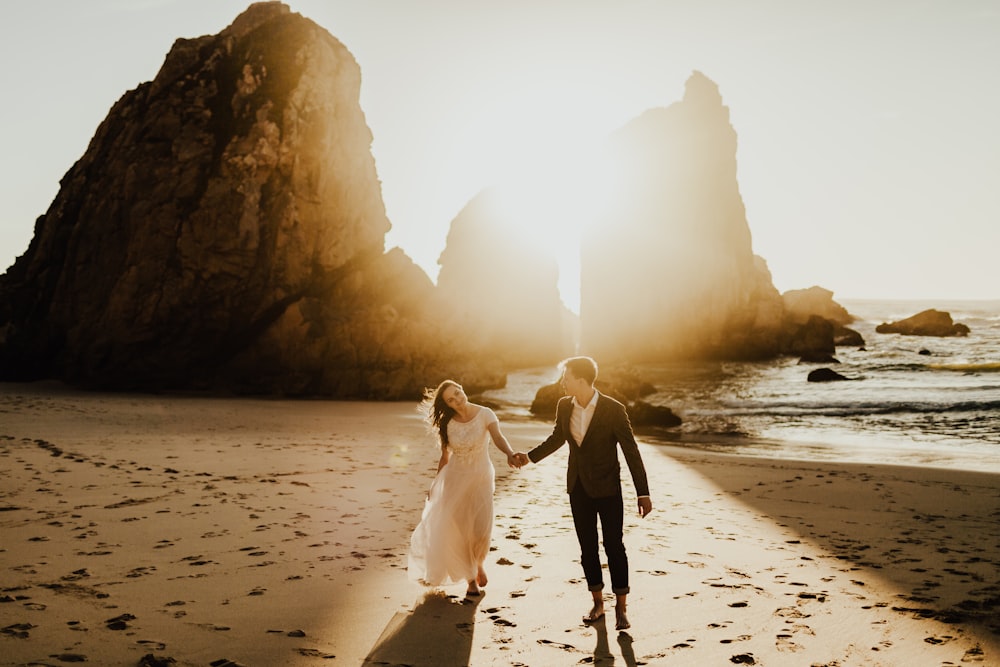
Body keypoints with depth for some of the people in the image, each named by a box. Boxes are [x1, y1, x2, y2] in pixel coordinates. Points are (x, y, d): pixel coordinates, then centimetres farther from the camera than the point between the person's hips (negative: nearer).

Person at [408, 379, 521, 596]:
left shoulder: (484, 414, -12)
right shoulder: (447, 424, -4)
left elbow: (498, 437, -28)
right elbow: (444, 457, 6)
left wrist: (510, 453, -48)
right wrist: (435, 484, 9)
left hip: (481, 477, -1)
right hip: (454, 478, 2)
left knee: (481, 528, -8)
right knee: (456, 529, -6)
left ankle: (478, 563, 26)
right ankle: (470, 578, 14)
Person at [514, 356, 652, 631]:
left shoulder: (613, 409, -17)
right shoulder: (564, 406, -3)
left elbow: (631, 451, -13)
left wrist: (643, 493, -15)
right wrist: (531, 456, 14)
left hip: (607, 488, -4)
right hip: (578, 487, 5)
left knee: (614, 546, 1)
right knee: (587, 546, 11)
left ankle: (621, 607, 11)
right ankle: (598, 602, 24)